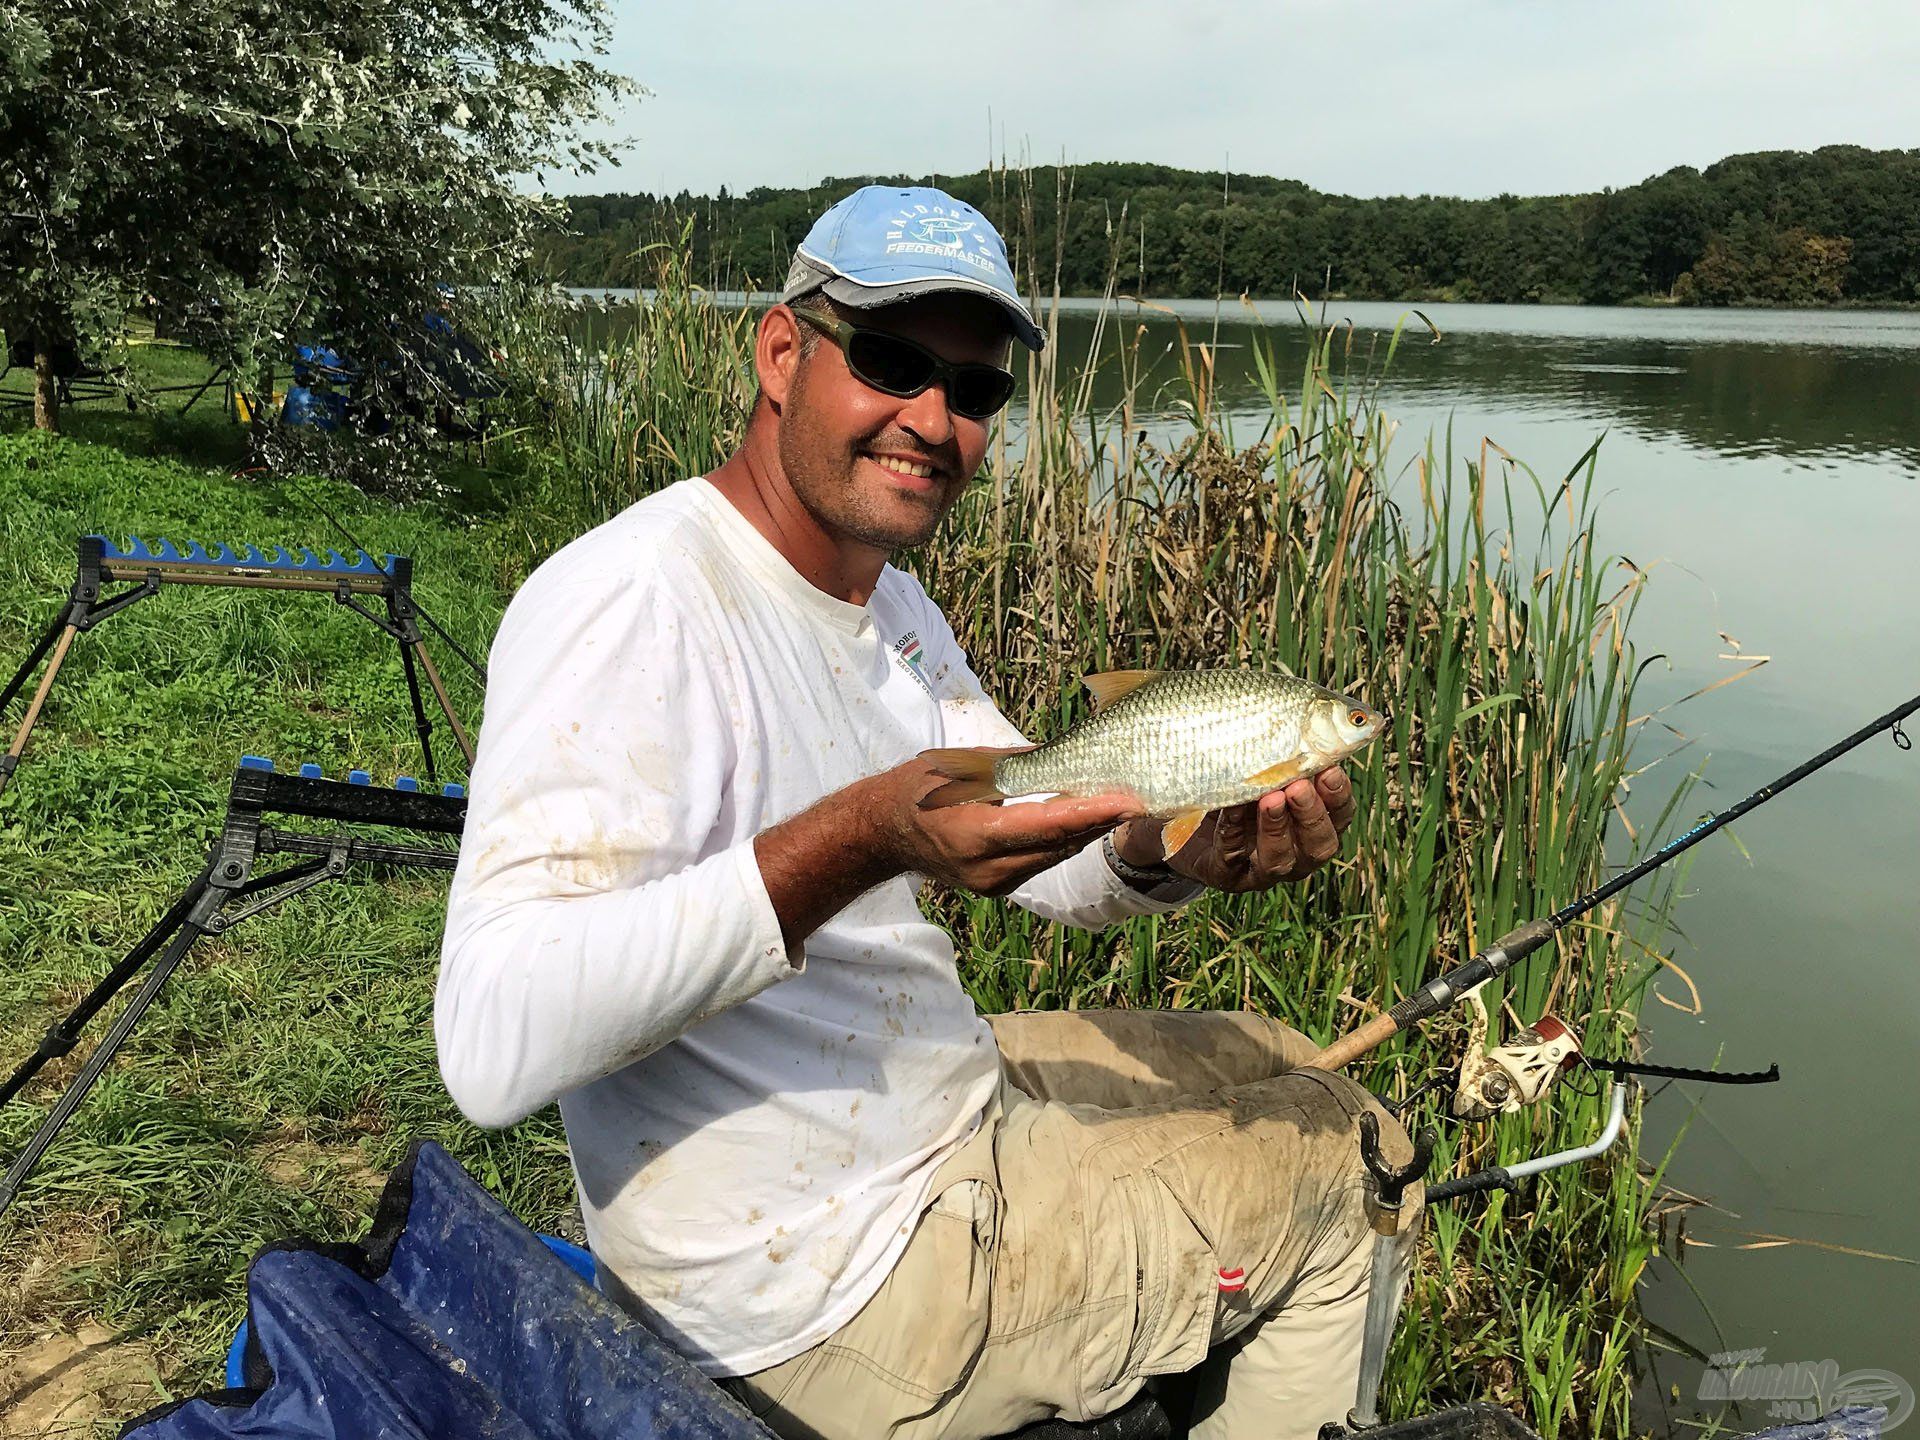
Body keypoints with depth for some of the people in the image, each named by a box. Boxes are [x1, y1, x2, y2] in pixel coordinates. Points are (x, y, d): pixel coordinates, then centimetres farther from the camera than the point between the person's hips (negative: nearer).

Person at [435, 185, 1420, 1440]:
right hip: (825, 1285, -9)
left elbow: (1052, 855, 5)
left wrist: (1168, 850, -18)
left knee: (1298, 1075, 23)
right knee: (1332, 1169, 3)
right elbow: (495, 1046, -35)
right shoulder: (630, 603, -25)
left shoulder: (891, 605, 7)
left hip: (934, 1092, 9)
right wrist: (858, 843, -41)